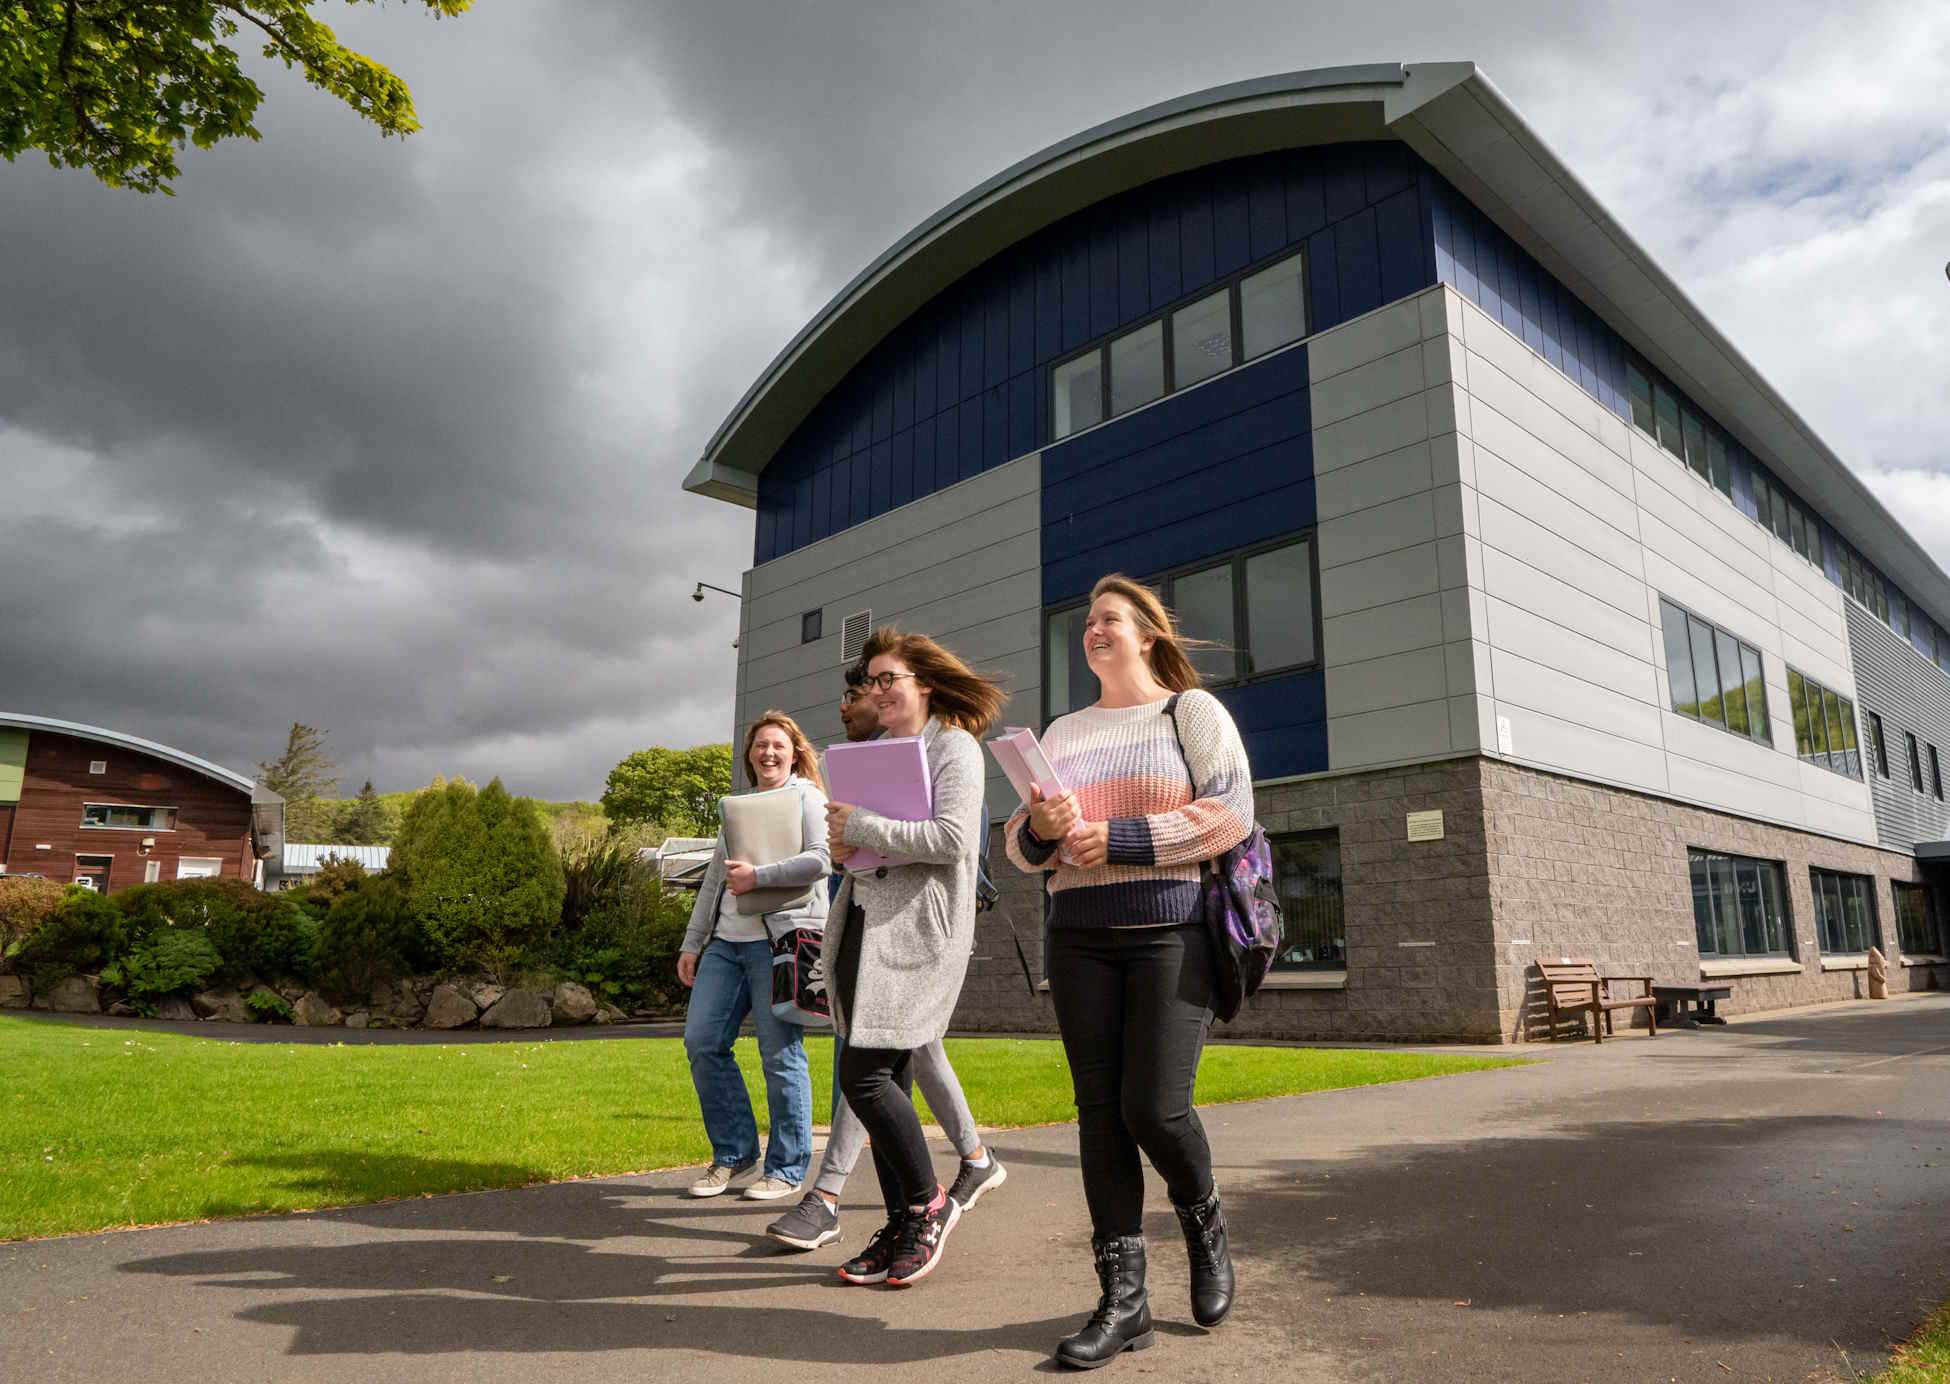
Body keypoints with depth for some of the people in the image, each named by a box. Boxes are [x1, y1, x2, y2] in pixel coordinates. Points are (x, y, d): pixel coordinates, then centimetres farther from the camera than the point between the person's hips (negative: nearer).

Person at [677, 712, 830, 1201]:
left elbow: (821, 860, -13)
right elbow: (713, 882, 23)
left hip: (782, 936, -7)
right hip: (727, 941, 7)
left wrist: (757, 876, -16)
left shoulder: (807, 797, 3)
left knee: (780, 1053, -5)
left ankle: (787, 1168, 7)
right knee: (701, 1042, 1)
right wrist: (692, 944, 19)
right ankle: (734, 1152, 15)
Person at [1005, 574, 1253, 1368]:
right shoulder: (1063, 733, 18)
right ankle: (1122, 1298, 10)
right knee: (1100, 1111, 2)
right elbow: (1019, 844, 17)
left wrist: (1114, 837, -12)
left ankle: (1204, 1223, 22)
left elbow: (1230, 814, -9)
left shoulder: (1193, 710, 5)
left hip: (1172, 933, -4)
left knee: (1154, 1108, -10)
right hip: (1080, 939, 4)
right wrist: (1042, 830, -8)